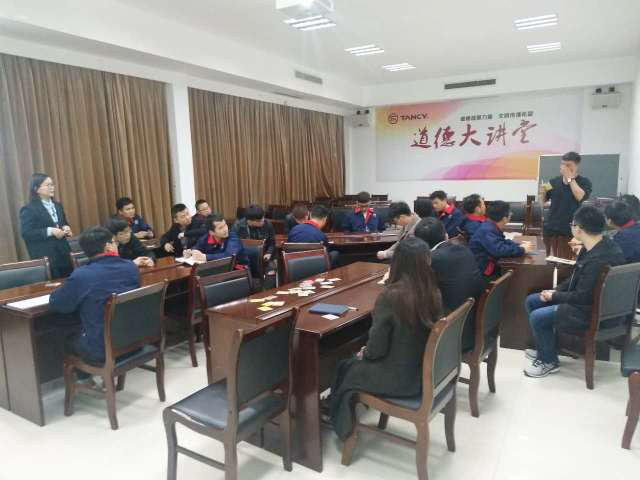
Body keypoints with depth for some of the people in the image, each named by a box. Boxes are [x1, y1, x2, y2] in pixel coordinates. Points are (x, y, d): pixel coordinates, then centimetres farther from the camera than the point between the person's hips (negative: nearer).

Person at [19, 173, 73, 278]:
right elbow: (26, 233, -13)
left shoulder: (58, 205, 15)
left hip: (63, 253, 6)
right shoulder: (28, 209, -5)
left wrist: (66, 228, 1)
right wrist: (50, 231, -21)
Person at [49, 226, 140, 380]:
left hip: (102, 350, -5)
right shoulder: (131, 267, -5)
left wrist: (67, 288, 12)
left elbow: (55, 304, -6)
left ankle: (85, 380, 44)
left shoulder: (81, 275, -21)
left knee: (69, 341, 28)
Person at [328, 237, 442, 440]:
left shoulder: (390, 296, -26)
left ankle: (344, 426, 40)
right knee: (356, 363, 26)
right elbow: (414, 335, 5)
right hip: (425, 371, 6)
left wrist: (364, 353, 4)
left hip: (399, 379, -6)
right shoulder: (434, 292, -8)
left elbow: (377, 348, -19)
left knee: (346, 369, 20)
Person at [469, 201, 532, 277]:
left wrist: (519, 245, 0)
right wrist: (522, 249, -20)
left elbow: (504, 242, 18)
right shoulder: (487, 231, -24)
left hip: (491, 264, 9)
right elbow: (499, 250, -33)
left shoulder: (491, 227, 5)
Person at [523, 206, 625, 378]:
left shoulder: (598, 260, -32)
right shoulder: (597, 245, 0)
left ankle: (549, 361, 5)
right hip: (588, 298, 10)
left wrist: (554, 296, -12)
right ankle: (545, 349, 23)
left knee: (537, 317, -19)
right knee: (531, 301, 9)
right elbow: (576, 277, 11)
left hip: (596, 311, -10)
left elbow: (582, 297, -26)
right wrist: (556, 290, 0)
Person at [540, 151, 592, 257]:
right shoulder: (554, 181, 8)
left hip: (569, 230, -3)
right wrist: (542, 192, -8)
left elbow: (580, 197, -18)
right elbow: (543, 200, 14)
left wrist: (570, 178, -11)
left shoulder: (584, 182, 0)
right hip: (550, 228, 3)